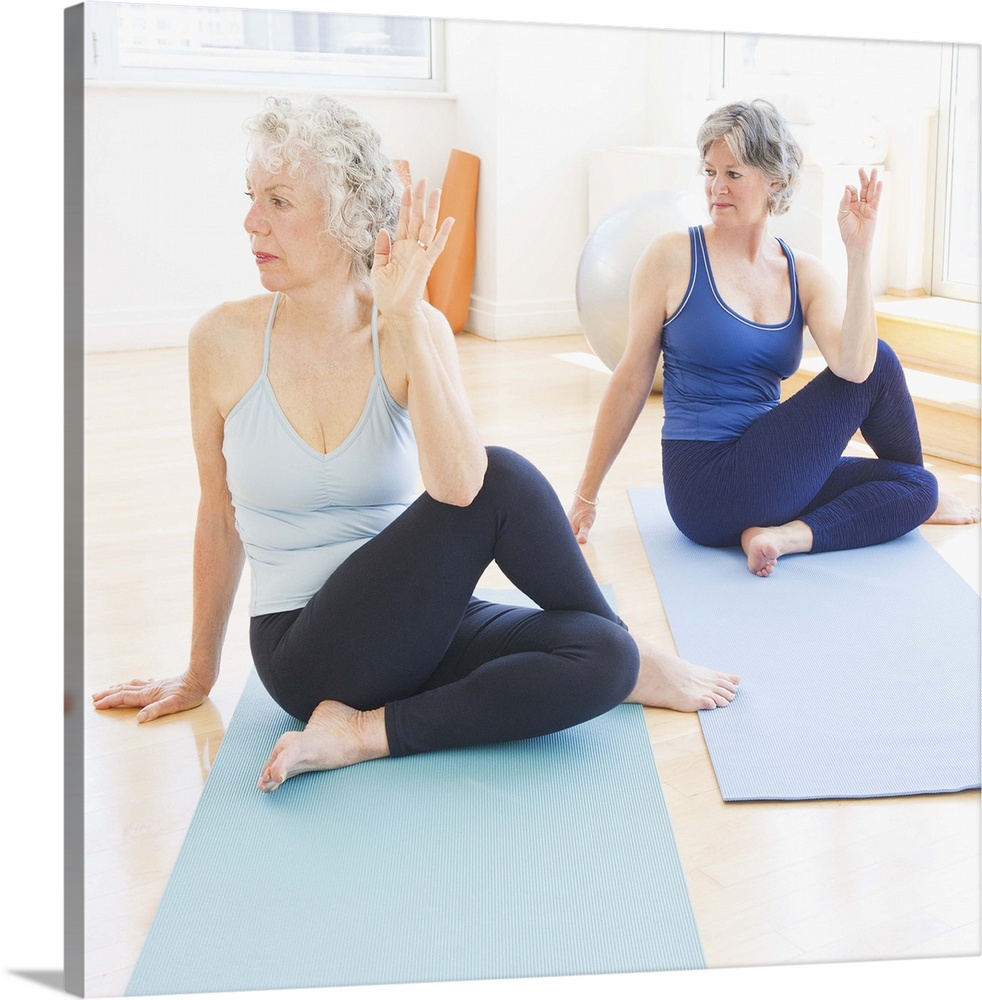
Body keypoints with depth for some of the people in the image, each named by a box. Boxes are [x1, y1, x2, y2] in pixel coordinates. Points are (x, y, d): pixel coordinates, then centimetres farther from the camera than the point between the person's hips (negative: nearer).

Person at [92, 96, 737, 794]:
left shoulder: (413, 331, -6)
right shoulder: (224, 342, -6)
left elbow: (458, 486, -24)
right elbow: (220, 517, 5)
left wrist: (406, 320, -27)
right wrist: (200, 674, 14)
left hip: (416, 625, 2)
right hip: (306, 653, -2)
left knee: (605, 656, -23)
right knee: (505, 482, -23)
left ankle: (363, 734, -13)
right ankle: (623, 663, 1)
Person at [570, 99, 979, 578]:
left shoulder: (804, 274, 6)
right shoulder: (673, 259, -7)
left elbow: (853, 366, -12)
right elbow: (631, 381, -4)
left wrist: (858, 253, -20)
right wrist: (586, 496, -3)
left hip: (765, 477, 6)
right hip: (708, 488, -6)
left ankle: (786, 535, -11)